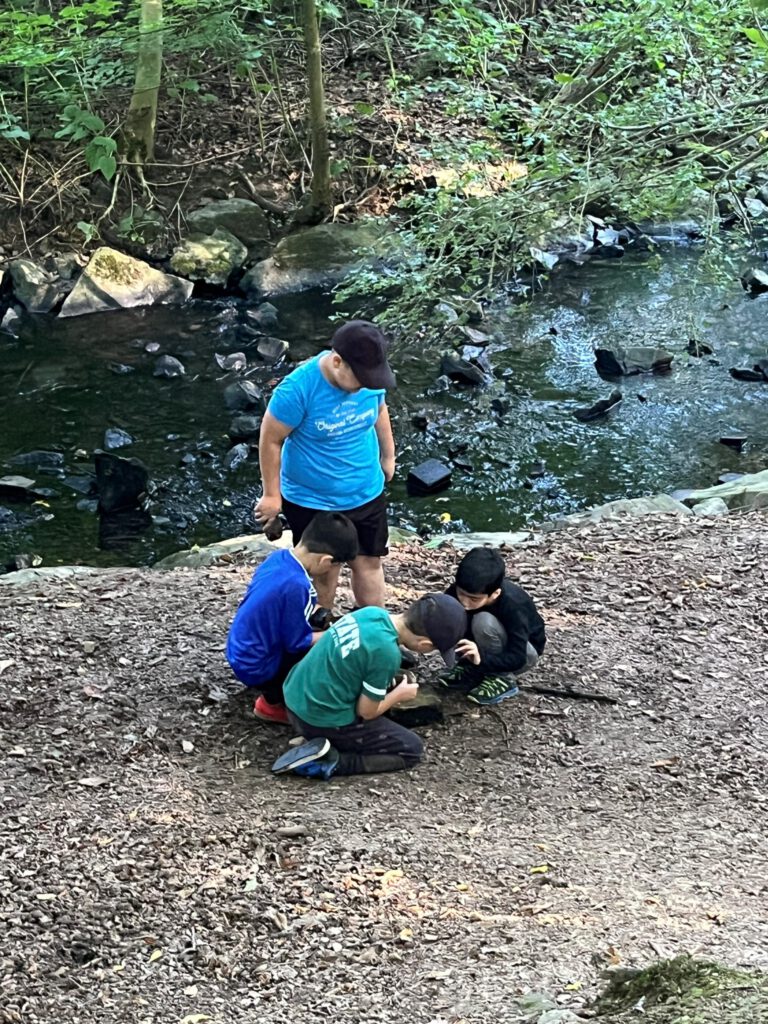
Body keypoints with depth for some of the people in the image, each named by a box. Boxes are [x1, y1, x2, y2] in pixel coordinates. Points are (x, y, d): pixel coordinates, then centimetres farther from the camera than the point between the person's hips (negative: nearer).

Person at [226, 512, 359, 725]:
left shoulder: (279, 557, -5)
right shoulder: (296, 585, -30)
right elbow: (297, 643, -19)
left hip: (242, 653, 9)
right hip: (256, 668, -9)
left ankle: (273, 694, 17)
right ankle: (273, 702, 4)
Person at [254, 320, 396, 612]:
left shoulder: (369, 375, -15)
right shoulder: (298, 389, -30)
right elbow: (271, 440, -18)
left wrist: (388, 455, 19)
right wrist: (271, 494, -9)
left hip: (366, 494, 4)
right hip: (312, 501, -4)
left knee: (368, 563, 15)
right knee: (325, 570, 12)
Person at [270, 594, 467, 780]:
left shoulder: (373, 613, -3)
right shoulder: (387, 653, -26)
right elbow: (366, 712, -13)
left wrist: (390, 686, 12)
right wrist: (400, 694, 4)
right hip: (324, 720, -8)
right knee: (412, 750, 5)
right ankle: (329, 761, -8)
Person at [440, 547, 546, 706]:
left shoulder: (512, 605, -35)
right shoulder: (460, 591, -23)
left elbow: (517, 658, -35)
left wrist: (481, 658, -50)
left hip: (524, 652, -5)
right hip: (485, 650, 5)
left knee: (484, 621, -33)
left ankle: (503, 678, -15)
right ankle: (472, 669, -1)